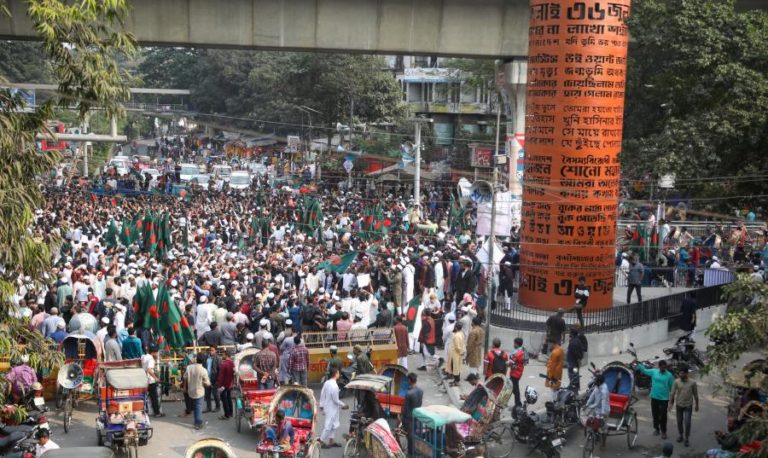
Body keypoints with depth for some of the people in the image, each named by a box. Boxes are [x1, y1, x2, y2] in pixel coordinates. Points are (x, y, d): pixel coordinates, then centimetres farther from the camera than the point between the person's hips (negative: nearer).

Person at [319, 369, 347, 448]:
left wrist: (321, 405, 17)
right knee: (328, 425, 3)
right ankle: (321, 441, 12)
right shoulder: (334, 386, -25)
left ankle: (331, 441, 27)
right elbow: (336, 400, -21)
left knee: (335, 424, 19)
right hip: (332, 408, -9)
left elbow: (322, 394, 7)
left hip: (327, 406, 9)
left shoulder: (326, 383, -1)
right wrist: (343, 405, -6)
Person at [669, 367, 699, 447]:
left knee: (687, 422, -7)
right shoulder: (676, 382, -7)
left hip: (688, 405, -2)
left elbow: (695, 394, 1)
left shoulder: (692, 382, -9)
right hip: (679, 405, 2)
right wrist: (670, 403, -8)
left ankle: (686, 439, 5)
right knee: (679, 422, 13)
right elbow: (672, 393, -4)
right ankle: (680, 435, 33)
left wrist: (696, 405, 5)